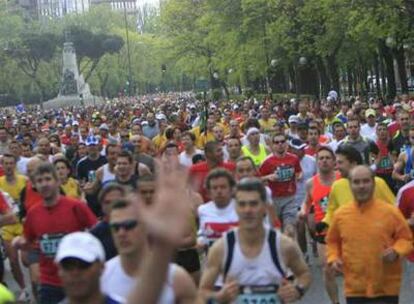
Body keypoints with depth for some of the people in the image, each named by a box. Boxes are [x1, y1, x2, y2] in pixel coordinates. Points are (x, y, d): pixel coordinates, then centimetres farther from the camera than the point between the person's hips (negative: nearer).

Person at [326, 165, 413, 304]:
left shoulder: (391, 212, -7)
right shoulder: (340, 214, 0)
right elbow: (332, 241, 14)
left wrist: (396, 252, -18)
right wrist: (333, 258, -4)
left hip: (386, 288, -2)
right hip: (354, 288, 2)